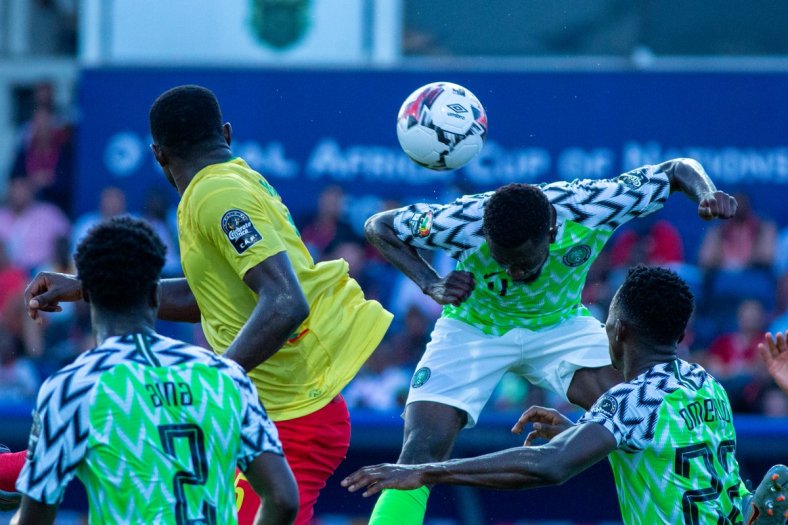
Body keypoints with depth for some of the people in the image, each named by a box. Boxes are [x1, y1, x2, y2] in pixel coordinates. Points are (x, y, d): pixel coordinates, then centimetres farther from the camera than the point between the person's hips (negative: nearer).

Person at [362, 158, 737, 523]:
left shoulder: (590, 208, -31)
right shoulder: (463, 223, -33)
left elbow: (678, 169, -16)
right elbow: (378, 226, -16)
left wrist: (707, 195, -38)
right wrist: (430, 283, -30)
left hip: (559, 325, 1)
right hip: (474, 328, -1)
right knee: (422, 453, -19)